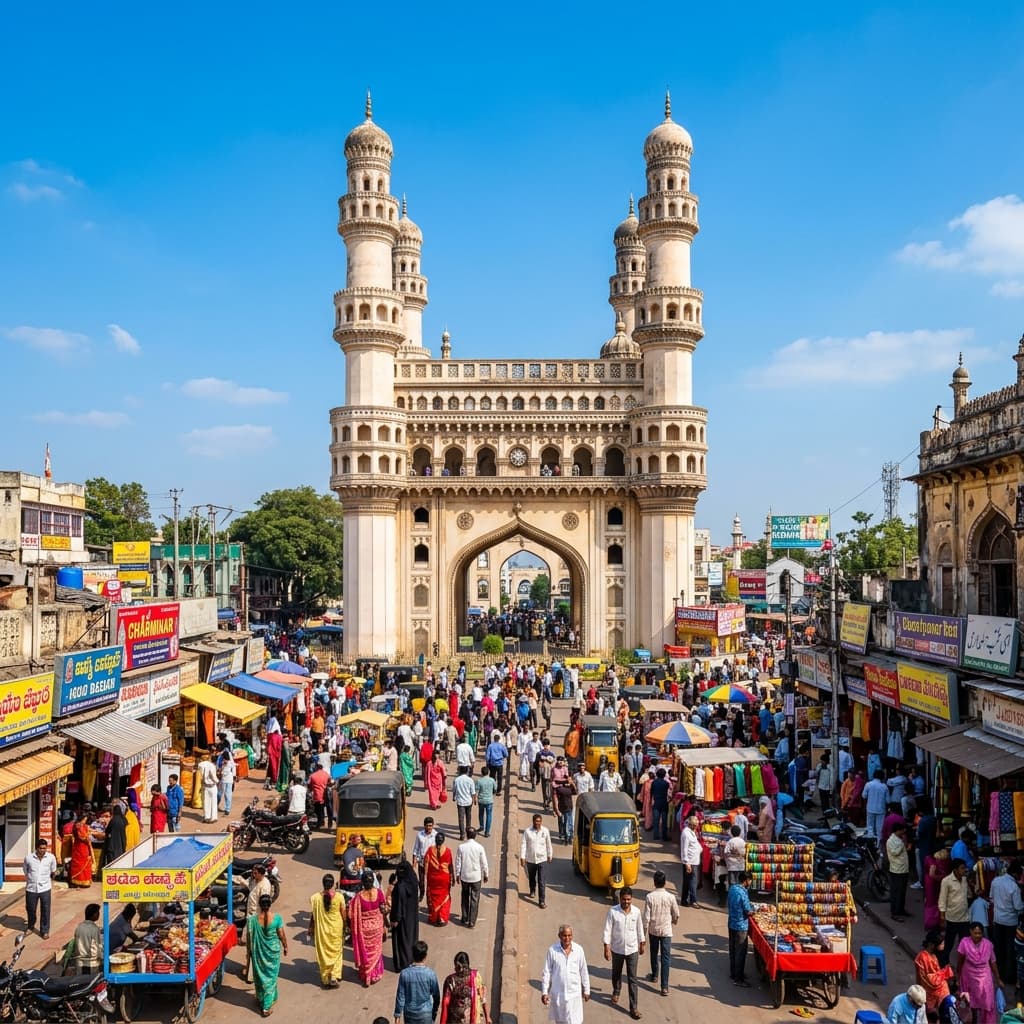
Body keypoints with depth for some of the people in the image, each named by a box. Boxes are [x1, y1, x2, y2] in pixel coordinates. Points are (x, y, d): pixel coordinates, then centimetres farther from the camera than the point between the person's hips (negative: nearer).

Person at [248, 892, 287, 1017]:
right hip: (273, 952, -1)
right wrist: (285, 947, 9)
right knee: (271, 977, 11)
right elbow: (282, 936, -9)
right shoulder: (277, 918, -19)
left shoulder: (252, 919, -16)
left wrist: (249, 951, 11)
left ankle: (261, 999, 39)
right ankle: (266, 1007, 13)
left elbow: (248, 938, -6)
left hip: (257, 952, 1)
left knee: (259, 975, 21)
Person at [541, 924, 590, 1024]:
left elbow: (584, 972, 1)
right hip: (557, 993, 0)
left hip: (574, 993, 0)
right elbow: (547, 972, -4)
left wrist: (586, 990, 7)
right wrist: (544, 992, -4)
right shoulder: (552, 950, -12)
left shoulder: (579, 950, -9)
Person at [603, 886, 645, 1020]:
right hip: (617, 949, 0)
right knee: (616, 973, 22)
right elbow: (607, 931, -12)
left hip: (632, 950, 0)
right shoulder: (613, 912, -17)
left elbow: (639, 929, 4)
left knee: (632, 979, 1)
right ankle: (616, 992, 50)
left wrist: (642, 944, 12)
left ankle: (634, 1008, 8)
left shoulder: (636, 912, -11)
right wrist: (607, 948, -14)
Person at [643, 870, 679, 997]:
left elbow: (646, 917, -12)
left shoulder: (650, 897, -14)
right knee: (666, 958, 2)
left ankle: (654, 975, 42)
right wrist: (674, 921, 24)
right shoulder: (670, 897, -13)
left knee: (654, 954, 22)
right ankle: (664, 986, -2)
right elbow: (676, 914, 1)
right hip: (666, 931, -1)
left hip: (653, 930, 1)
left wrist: (644, 932, 0)